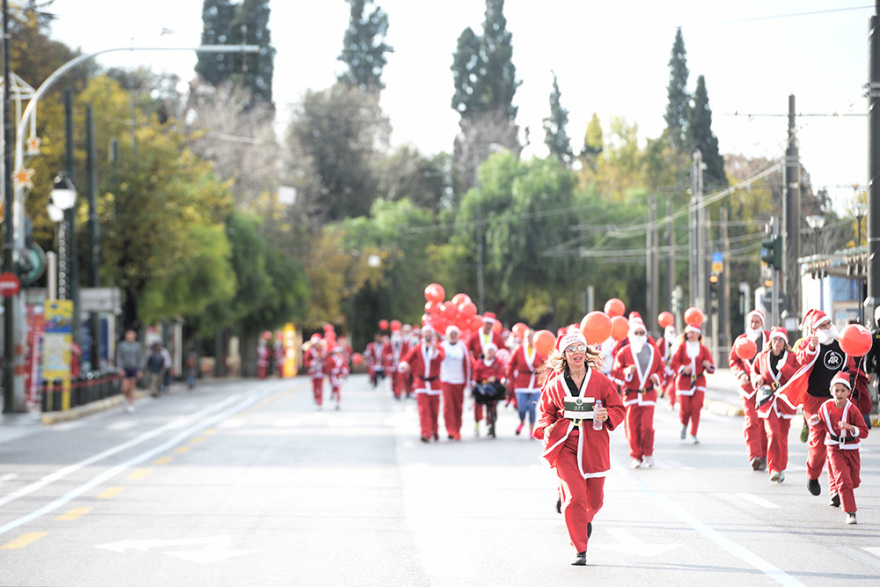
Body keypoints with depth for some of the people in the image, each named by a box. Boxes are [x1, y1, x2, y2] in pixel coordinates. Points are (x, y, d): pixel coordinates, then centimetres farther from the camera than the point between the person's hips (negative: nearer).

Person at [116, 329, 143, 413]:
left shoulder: (138, 346, 2)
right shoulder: (121, 346, 0)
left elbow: (140, 358, 2)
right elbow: (119, 358, -1)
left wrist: (140, 370, -3)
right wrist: (120, 369, -11)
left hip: (134, 369, 0)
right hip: (125, 369, 0)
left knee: (131, 388, 1)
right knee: (125, 388, -7)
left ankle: (131, 405, 11)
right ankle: (127, 398, 25)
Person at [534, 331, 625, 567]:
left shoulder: (600, 380, 1)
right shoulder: (554, 384, 3)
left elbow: (618, 408, 8)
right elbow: (546, 411, 14)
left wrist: (607, 416, -13)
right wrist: (547, 428, -6)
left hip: (594, 445, 1)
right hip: (566, 445, -1)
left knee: (595, 498, 9)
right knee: (573, 497, -12)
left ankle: (586, 520, 48)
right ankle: (580, 550, -4)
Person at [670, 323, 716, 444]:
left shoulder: (703, 349, 7)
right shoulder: (682, 347, 4)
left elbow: (712, 369, 7)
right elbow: (674, 363, -2)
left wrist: (708, 365, -16)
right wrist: (683, 368, -21)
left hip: (699, 381, 1)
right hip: (684, 381, -1)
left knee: (696, 407, -13)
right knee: (685, 408, -9)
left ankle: (693, 435, -2)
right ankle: (684, 425, 26)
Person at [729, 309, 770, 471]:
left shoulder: (769, 338, 2)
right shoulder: (741, 340, 8)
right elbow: (733, 360, 15)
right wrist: (741, 374, -3)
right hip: (748, 385, 1)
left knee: (764, 421, 2)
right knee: (751, 421, -10)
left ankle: (763, 456, 13)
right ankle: (754, 456, -17)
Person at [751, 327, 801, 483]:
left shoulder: (792, 358, 4)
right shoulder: (761, 357, 8)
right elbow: (754, 371, 21)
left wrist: (784, 367, -17)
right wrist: (757, 378, -1)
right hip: (767, 399, -1)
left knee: (783, 436, 5)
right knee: (772, 433, -17)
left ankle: (781, 469, 20)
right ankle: (774, 469, -19)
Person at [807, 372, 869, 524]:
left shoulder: (852, 409, -14)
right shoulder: (826, 407, -5)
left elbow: (864, 432, -15)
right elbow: (820, 424, 11)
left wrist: (849, 427, -31)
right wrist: (814, 420, -12)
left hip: (851, 450, 0)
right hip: (834, 449, 0)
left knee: (854, 481, 15)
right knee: (843, 480, -15)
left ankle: (839, 493, 49)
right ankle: (850, 513, -10)